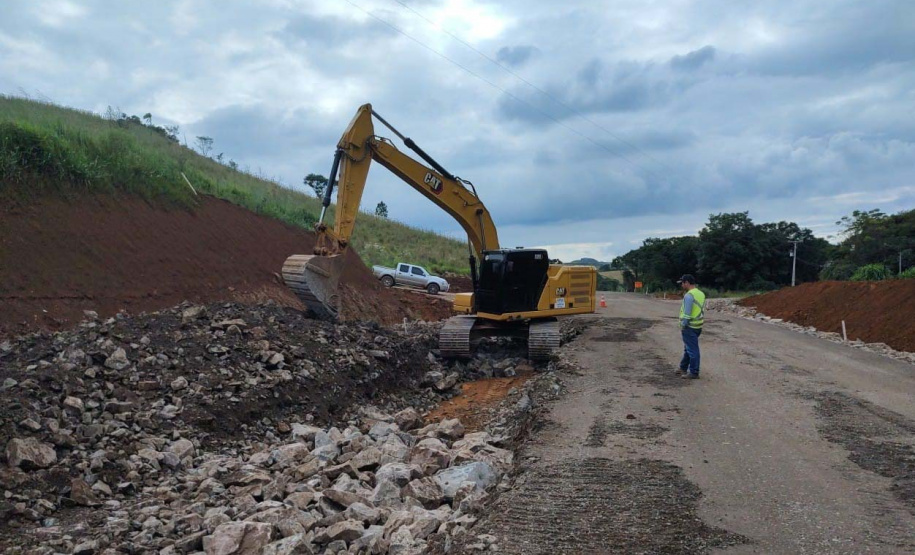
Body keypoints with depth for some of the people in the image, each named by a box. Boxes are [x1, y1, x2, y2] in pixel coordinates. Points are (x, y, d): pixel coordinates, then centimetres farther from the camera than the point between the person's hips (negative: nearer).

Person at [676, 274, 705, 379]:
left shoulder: (689, 295, -18)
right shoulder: (701, 294, 11)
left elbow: (687, 314, -20)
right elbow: (702, 311, 14)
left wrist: (682, 327, -13)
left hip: (690, 327, -9)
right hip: (698, 326, 9)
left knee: (692, 350, -2)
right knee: (688, 348, 20)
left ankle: (694, 373, 4)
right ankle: (683, 368, 32)